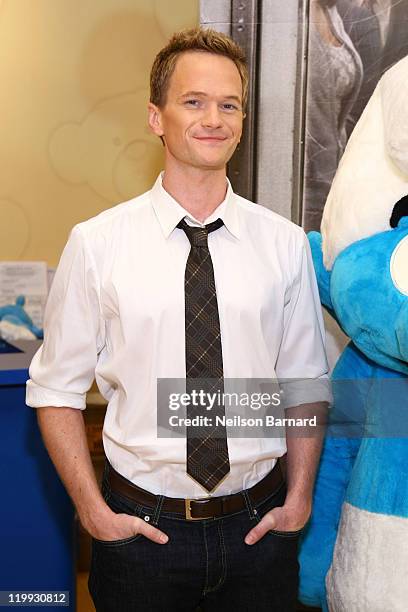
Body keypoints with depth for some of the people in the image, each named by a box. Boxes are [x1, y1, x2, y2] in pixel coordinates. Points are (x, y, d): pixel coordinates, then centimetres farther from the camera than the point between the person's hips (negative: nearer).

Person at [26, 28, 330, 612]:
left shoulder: (285, 244, -3)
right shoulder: (97, 244, -9)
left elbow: (306, 386, 4)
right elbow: (56, 390, -3)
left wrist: (299, 499, -1)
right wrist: (93, 510, -7)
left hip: (258, 526, 2)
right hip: (141, 528, -1)